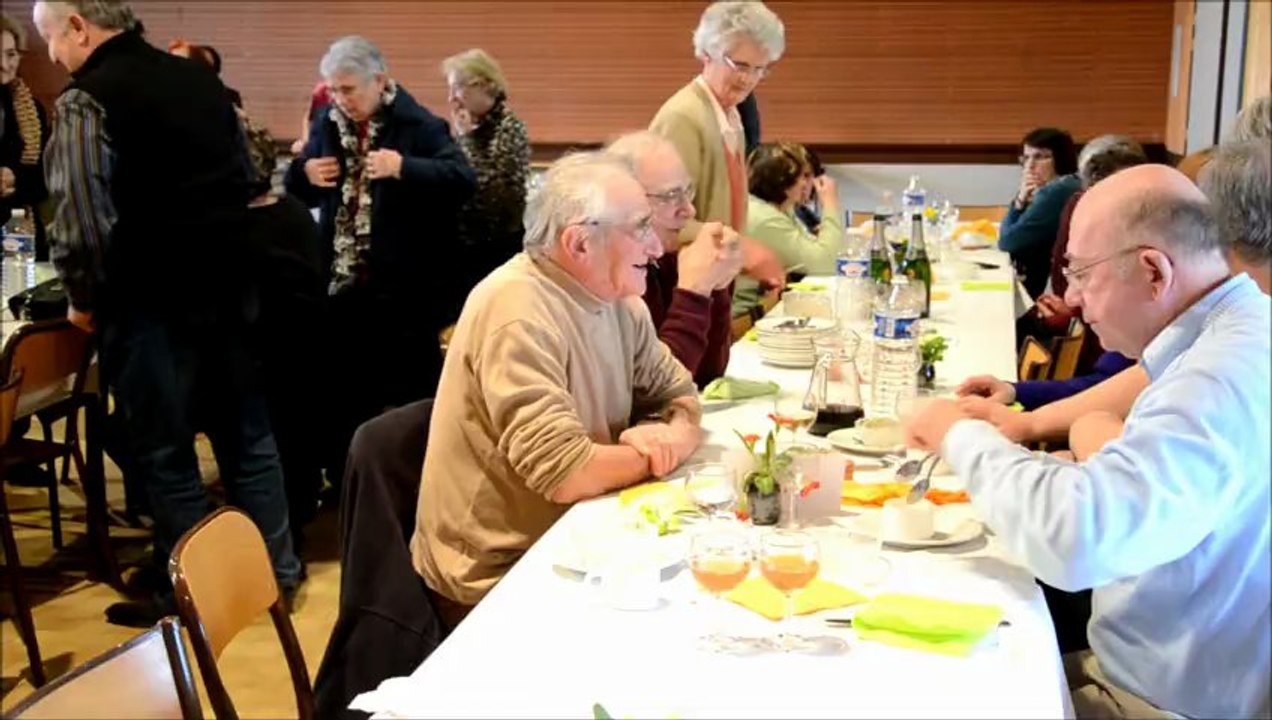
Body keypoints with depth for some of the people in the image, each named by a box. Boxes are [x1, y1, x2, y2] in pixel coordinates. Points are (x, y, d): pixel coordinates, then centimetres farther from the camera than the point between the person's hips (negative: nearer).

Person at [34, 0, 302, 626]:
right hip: (225, 286, 7)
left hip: (147, 301, -6)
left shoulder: (85, 100, -12)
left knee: (164, 453, 5)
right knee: (245, 434, 14)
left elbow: (81, 222, -20)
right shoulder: (200, 79, 8)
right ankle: (276, 570, 24)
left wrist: (84, 298, -5)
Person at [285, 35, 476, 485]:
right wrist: (305, 172, -6)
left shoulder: (418, 124, -9)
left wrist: (403, 167, -30)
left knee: (410, 397, 4)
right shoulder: (328, 123, 9)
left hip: (403, 288, -5)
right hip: (341, 284, 6)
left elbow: (463, 181, -20)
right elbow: (298, 194, 17)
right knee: (344, 394, 14)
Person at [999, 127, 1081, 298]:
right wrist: (1020, 201, -6)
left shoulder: (1055, 192, -19)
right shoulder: (1061, 187, 12)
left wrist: (1020, 202, -3)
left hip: (1049, 287, -9)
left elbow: (1007, 242, -15)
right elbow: (1006, 236, 8)